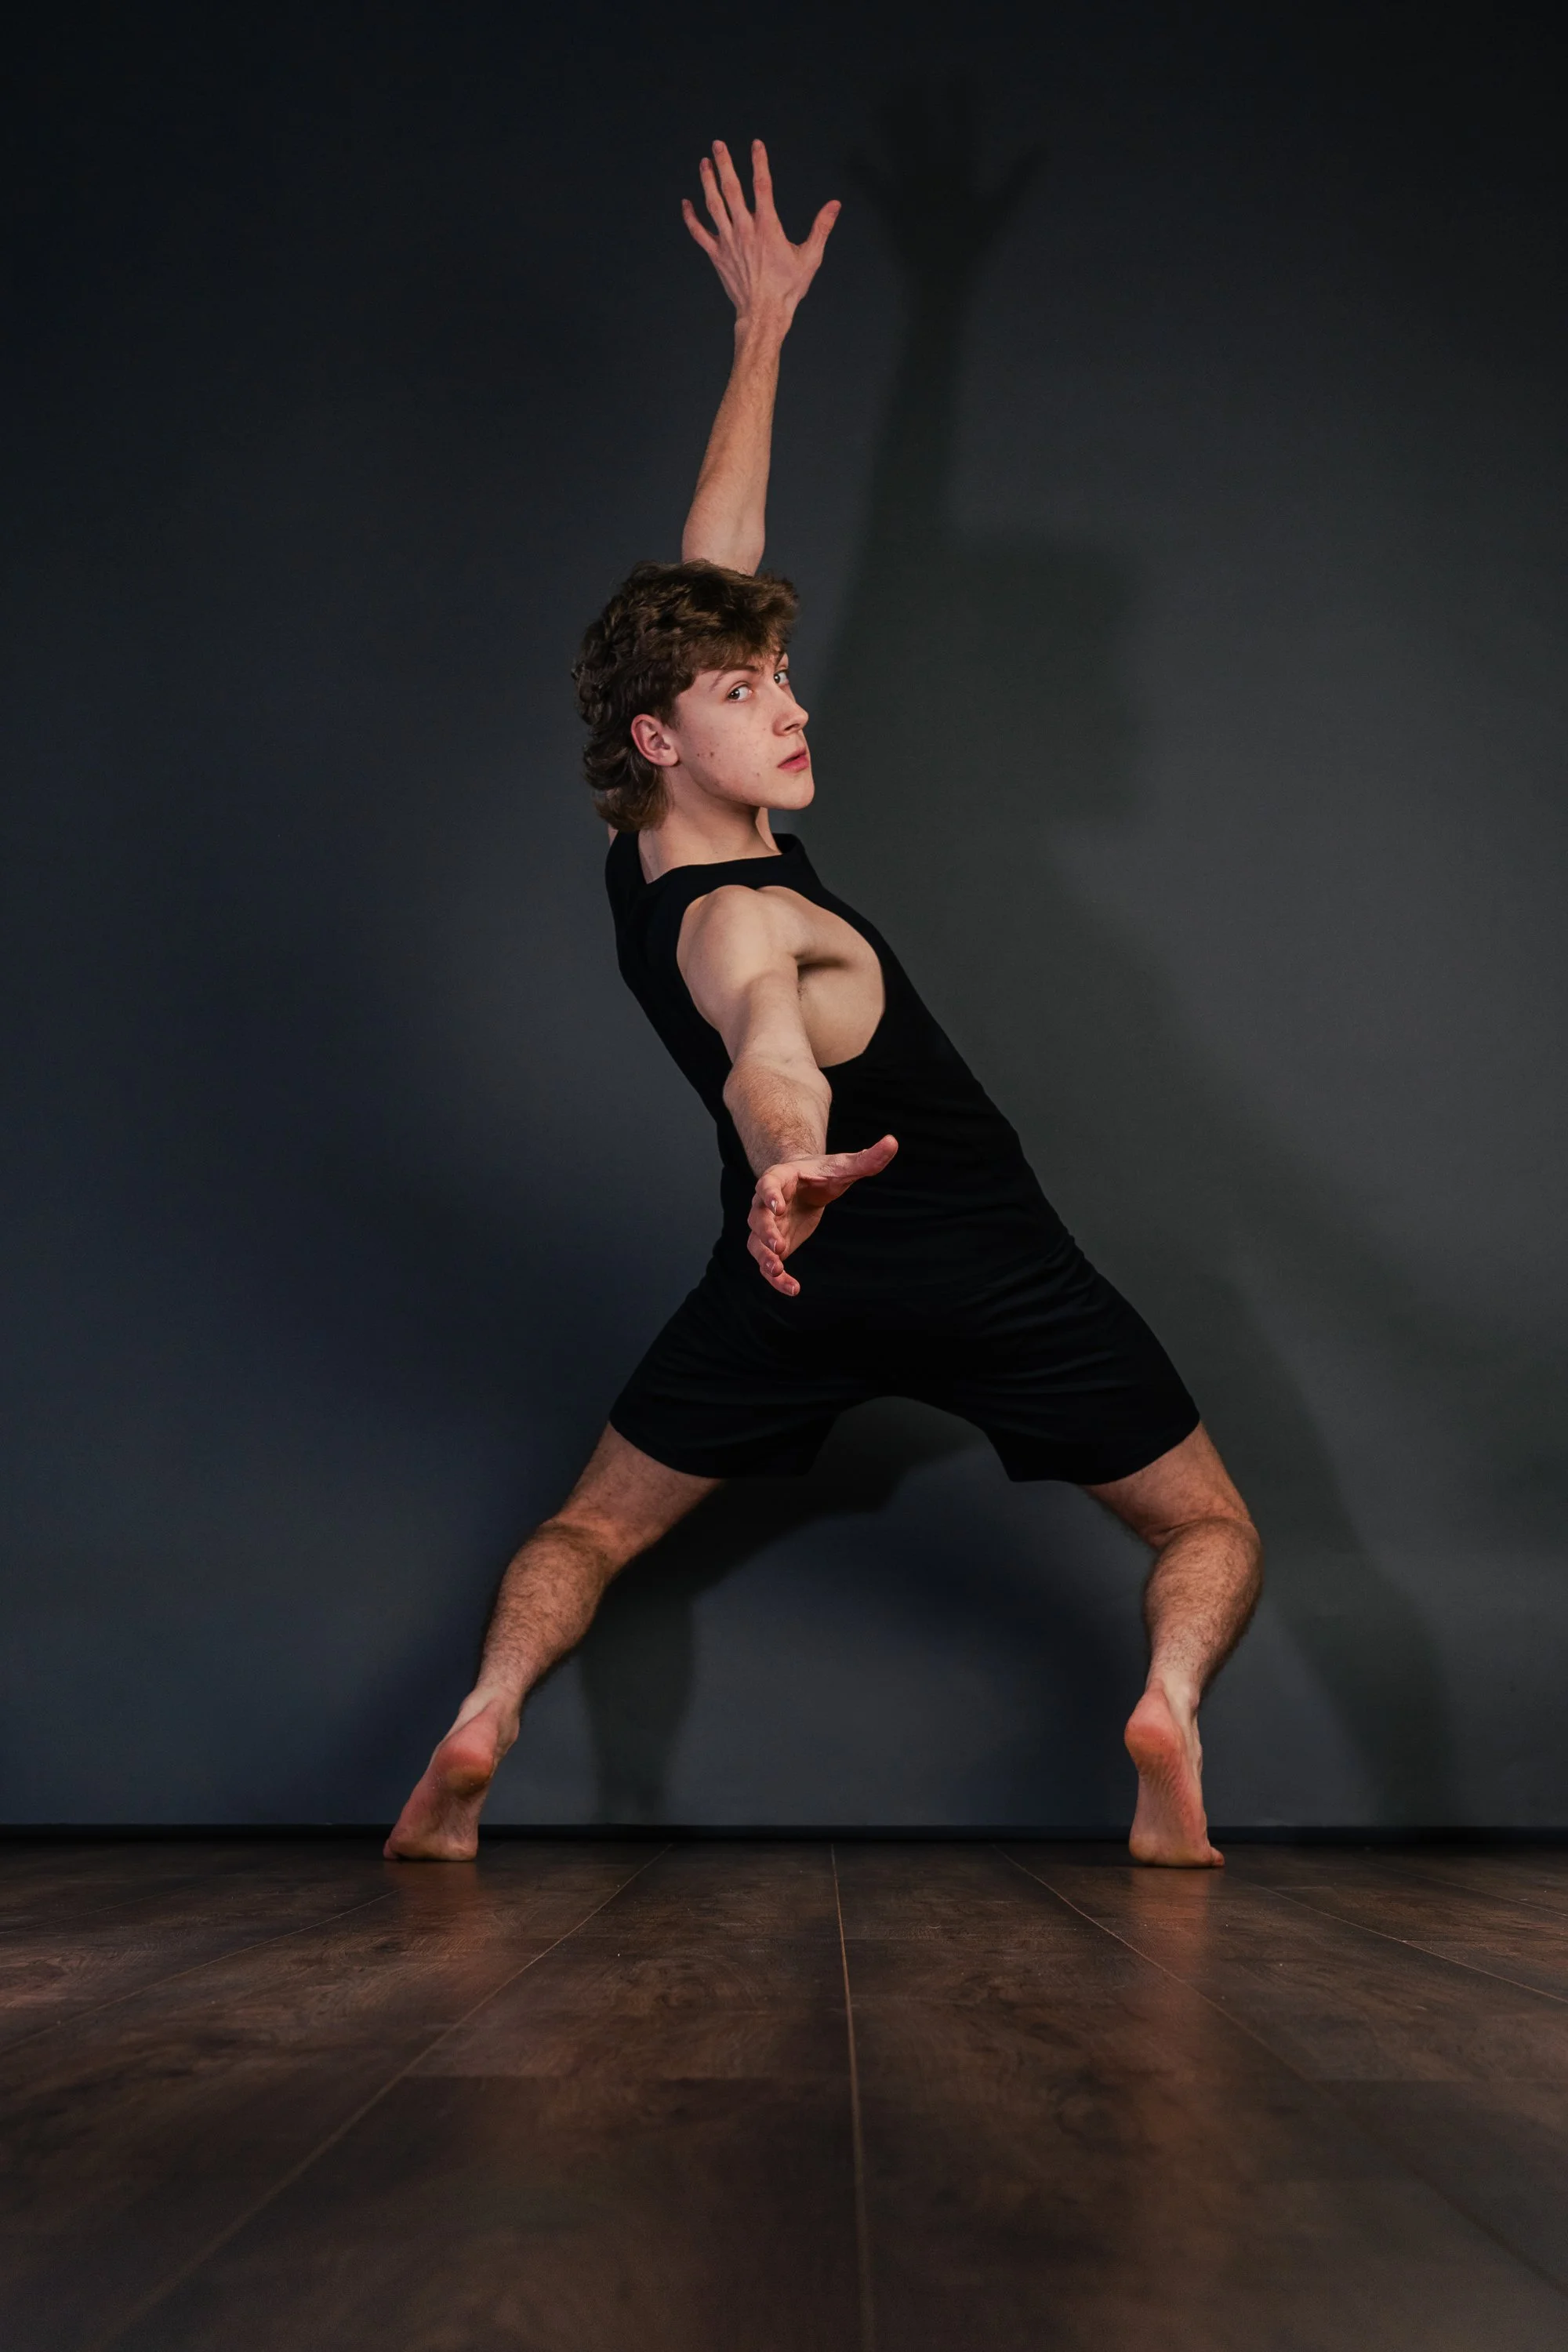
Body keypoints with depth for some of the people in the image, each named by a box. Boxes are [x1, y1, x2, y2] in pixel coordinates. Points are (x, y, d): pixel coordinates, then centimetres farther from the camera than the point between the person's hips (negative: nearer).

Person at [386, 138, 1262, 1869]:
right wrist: (790, 1156, -74)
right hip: (990, 1274, -6)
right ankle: (1168, 1703, -18)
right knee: (1210, 1527, 11)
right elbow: (763, 1037, -52)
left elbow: (714, 558, 3)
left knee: (591, 1528, 21)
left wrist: (763, 328, 9)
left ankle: (480, 1724, -5)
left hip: (803, 1290, 6)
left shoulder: (648, 849, -5)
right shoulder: (736, 920, -26)